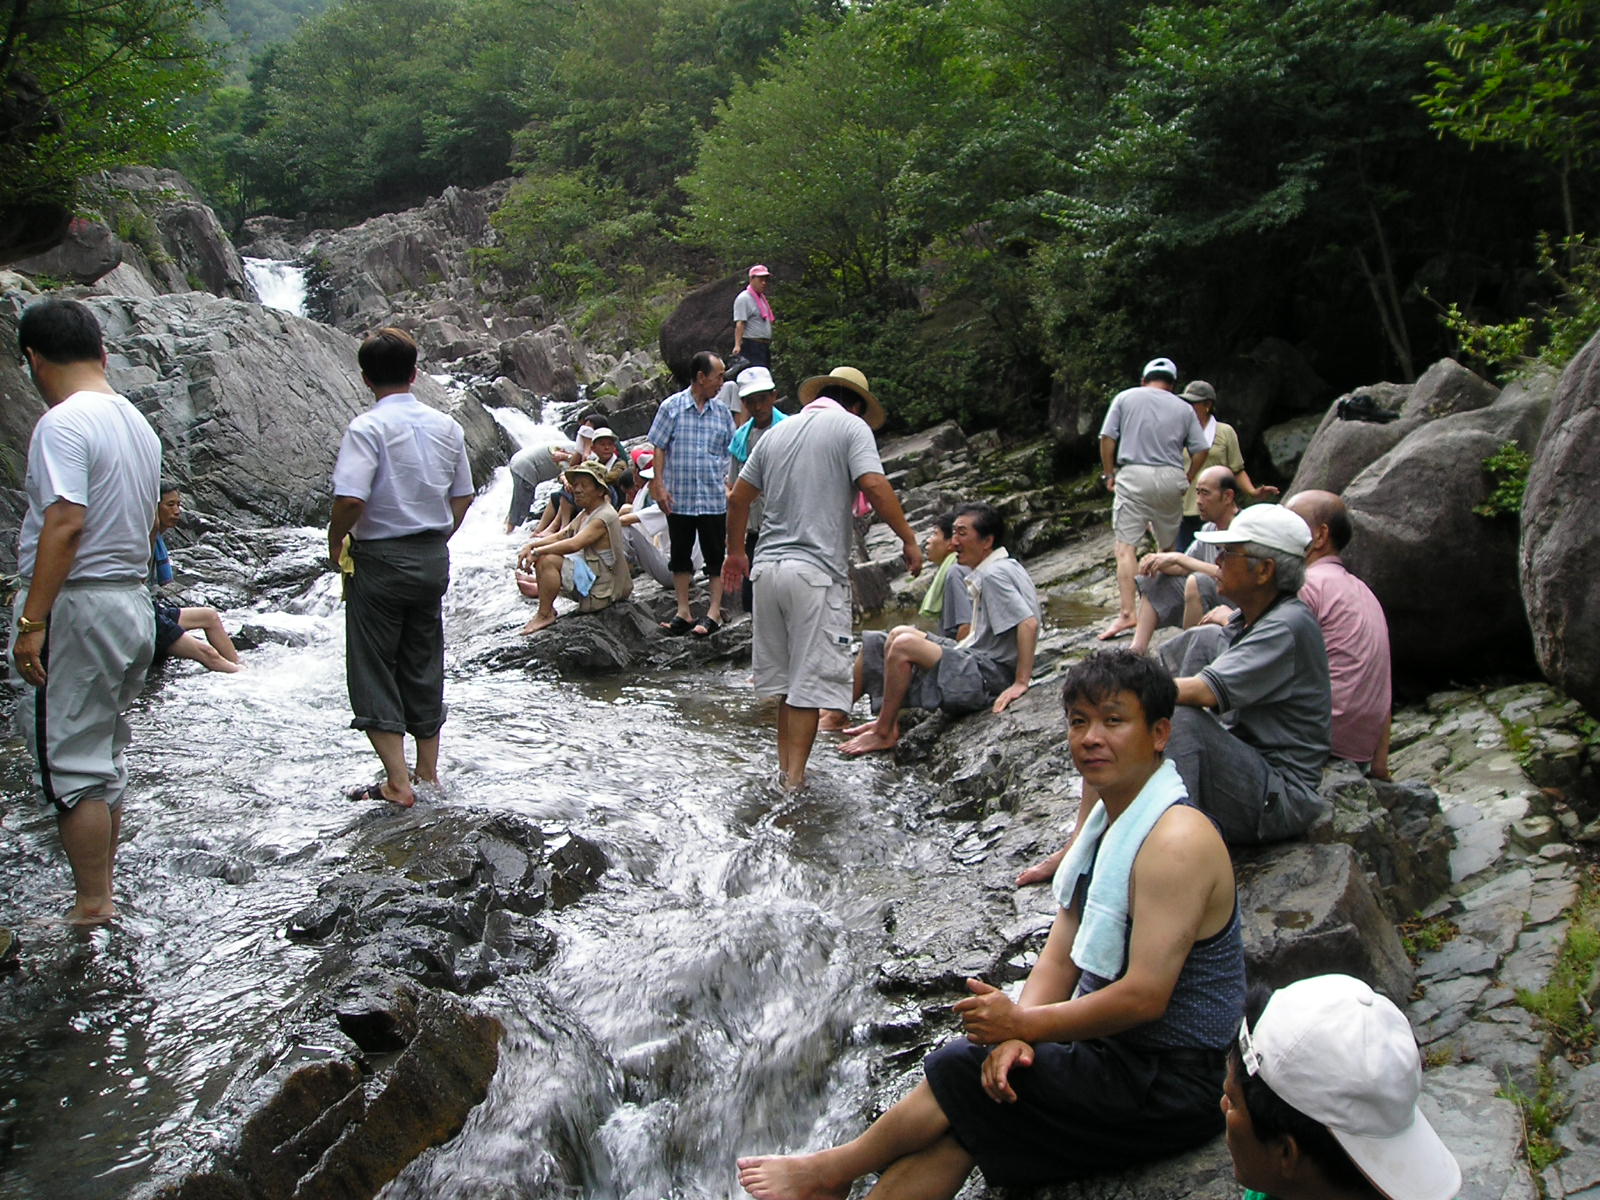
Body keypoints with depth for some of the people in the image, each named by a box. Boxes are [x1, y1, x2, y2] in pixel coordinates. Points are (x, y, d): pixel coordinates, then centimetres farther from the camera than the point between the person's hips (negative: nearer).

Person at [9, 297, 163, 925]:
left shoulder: (63, 423, -15)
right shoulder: (138, 423, 12)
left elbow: (66, 523, -23)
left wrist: (31, 621, -21)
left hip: (77, 607, -9)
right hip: (133, 602, 9)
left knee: (71, 765, 0)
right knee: (106, 757, 16)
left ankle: (92, 909, 7)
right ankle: (101, 895, 25)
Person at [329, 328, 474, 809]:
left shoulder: (368, 427, -14)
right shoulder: (445, 426, 5)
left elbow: (351, 498, -24)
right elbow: (463, 496, 9)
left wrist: (335, 542, -7)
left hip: (381, 560, -6)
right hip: (434, 560, 6)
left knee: (373, 671, 4)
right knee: (424, 667, 15)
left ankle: (398, 784, 2)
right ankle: (428, 773, 23)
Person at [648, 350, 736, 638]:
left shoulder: (722, 411, 4)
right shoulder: (672, 407, -2)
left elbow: (730, 450, 11)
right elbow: (659, 448, 1)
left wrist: (730, 486, 5)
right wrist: (659, 485, -6)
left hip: (714, 498, 1)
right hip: (678, 497, -1)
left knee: (716, 556, 3)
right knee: (679, 555, 8)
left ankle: (714, 613, 12)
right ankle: (683, 613, 19)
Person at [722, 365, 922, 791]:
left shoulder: (777, 432, 18)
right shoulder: (852, 426, 1)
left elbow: (738, 498, 19)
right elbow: (875, 486, -14)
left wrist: (736, 552, 30)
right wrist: (908, 539, -7)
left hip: (768, 567, 6)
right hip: (817, 570, -6)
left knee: (783, 675, 15)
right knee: (811, 680, -2)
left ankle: (784, 766, 21)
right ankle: (794, 778, -2)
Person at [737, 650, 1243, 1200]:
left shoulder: (1177, 840, -22)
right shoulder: (1111, 817, 9)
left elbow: (1146, 996, -27)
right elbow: (1060, 955, 6)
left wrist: (1022, 1022, -17)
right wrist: (1017, 1036, -12)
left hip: (1168, 1083, -8)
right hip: (1113, 1050, 8)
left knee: (963, 1072, -9)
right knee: (956, 1126, -5)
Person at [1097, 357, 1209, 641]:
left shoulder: (1125, 398, 9)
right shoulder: (1184, 409, 13)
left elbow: (1107, 438, 1)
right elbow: (1201, 450, 7)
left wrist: (1109, 474, 10)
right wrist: (1186, 480, 18)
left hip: (1134, 475, -3)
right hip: (1171, 479, 3)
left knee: (1126, 547, -7)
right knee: (1168, 548, 16)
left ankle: (1127, 612, -18)